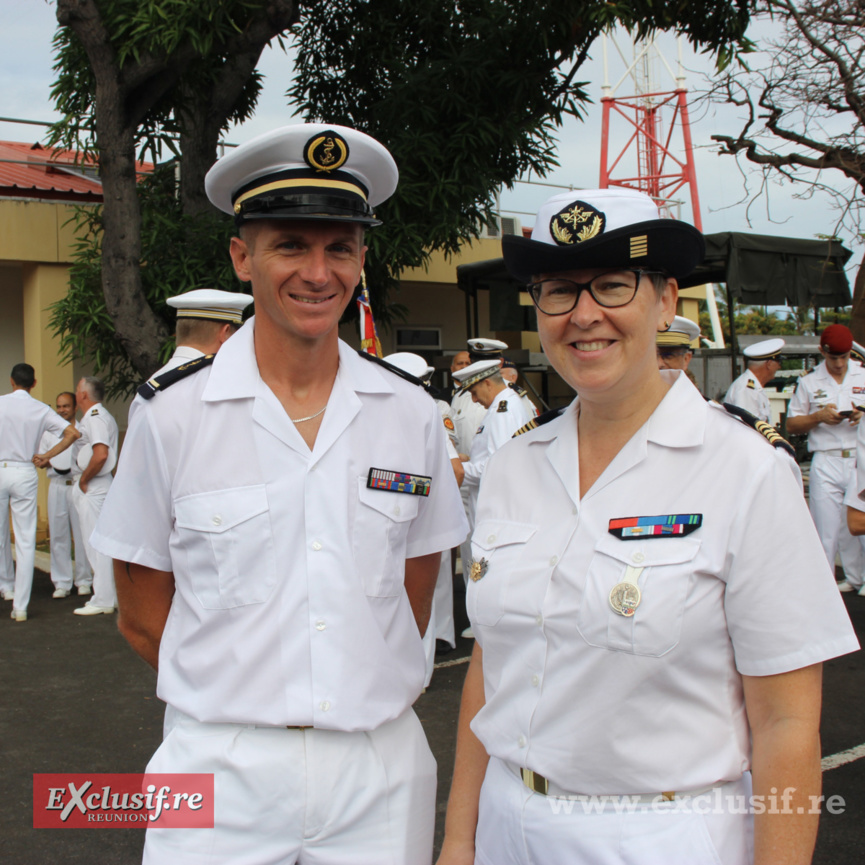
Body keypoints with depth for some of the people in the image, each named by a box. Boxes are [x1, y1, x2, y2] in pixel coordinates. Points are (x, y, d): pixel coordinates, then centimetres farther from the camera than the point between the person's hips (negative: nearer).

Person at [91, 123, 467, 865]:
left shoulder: (412, 416, 0)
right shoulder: (172, 415, -6)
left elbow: (414, 595, 9)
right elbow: (143, 615, 0)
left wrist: (359, 695, 3)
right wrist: (245, 702, 1)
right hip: (222, 773, -1)